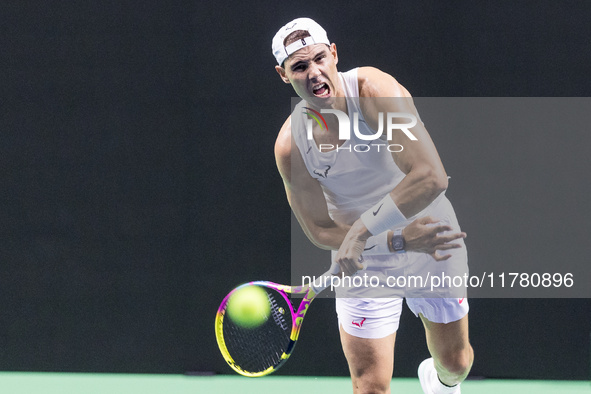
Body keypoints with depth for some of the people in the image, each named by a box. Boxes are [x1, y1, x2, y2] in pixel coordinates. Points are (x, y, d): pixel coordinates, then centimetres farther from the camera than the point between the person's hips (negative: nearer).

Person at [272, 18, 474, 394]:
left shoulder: (374, 89, -26)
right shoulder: (290, 144, -17)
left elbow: (431, 177, -34)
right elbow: (321, 232, -11)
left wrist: (363, 231, -36)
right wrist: (401, 240, -23)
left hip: (433, 243, 0)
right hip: (365, 265, 0)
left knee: (455, 362, 19)